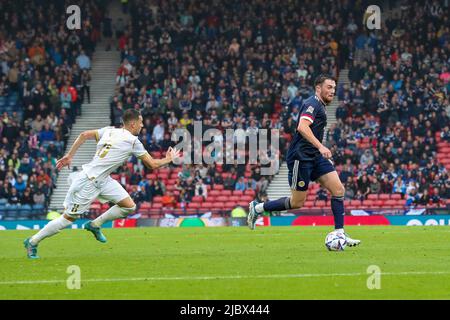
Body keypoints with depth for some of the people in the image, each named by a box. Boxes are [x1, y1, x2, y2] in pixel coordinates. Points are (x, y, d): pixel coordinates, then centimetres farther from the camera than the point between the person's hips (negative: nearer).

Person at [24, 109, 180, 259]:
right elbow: (152, 164, -9)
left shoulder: (110, 131, 6)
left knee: (129, 206, 3)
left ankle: (95, 225, 16)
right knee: (69, 218, 1)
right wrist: (169, 159, 8)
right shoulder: (133, 141, -15)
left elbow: (84, 135, 3)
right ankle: (32, 242, 11)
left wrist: (69, 155, 7)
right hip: (89, 182, -9)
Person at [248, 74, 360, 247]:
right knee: (297, 202, -3)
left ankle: (339, 233, -4)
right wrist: (320, 147, -36)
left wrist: (324, 154, 30)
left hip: (314, 156, 10)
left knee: (338, 189, -4)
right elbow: (302, 127, -29)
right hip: (301, 156, -10)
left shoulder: (320, 106, 19)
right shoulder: (312, 104, -13)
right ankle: (257, 208, 15)